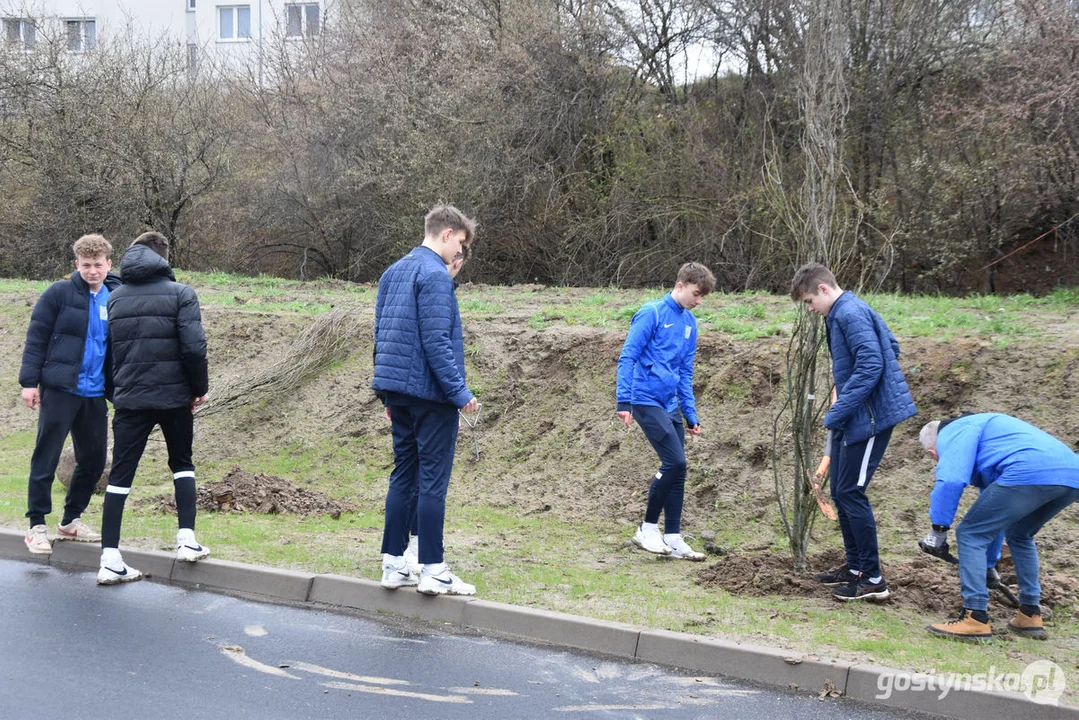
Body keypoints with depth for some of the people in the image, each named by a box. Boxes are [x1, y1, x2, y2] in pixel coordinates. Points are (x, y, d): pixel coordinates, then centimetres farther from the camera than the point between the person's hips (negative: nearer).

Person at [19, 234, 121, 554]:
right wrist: (29, 380, -10)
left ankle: (71, 521, 26)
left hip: (95, 394, 5)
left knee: (94, 459, 10)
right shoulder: (59, 294, -6)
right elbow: (36, 338, -5)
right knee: (46, 457, -1)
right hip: (60, 389, -5)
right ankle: (37, 525, 8)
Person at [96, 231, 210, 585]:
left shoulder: (115, 298, 8)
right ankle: (187, 540, 10)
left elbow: (110, 348, 9)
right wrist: (200, 388, 0)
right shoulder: (179, 293, -5)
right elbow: (194, 347, -13)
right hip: (174, 396, -2)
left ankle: (110, 559, -3)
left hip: (130, 399, 2)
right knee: (182, 464, 18)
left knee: (121, 474, 3)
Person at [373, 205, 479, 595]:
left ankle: (394, 565, 14)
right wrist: (460, 392, -15)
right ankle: (433, 571, 1)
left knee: (403, 476, 12)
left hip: (396, 391, 8)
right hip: (430, 394, -8)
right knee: (432, 482, -3)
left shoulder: (392, 273, 14)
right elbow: (436, 341, -19)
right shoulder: (435, 275, -13)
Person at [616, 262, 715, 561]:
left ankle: (672, 539, 15)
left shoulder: (689, 323, 13)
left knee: (677, 469, 7)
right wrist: (623, 402, -17)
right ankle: (648, 529, 1)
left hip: (671, 405, 8)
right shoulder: (652, 313, -9)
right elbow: (627, 358, -11)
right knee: (675, 462, -14)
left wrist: (691, 415, 17)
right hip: (647, 400, -8)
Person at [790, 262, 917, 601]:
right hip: (852, 418, 11)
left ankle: (873, 579, 1)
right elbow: (892, 347, 23)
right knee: (841, 491, 15)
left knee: (851, 493, -7)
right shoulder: (842, 314, 14)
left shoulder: (850, 313, -16)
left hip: (868, 417, -11)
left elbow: (871, 365, -25)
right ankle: (855, 566, 26)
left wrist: (837, 412, -20)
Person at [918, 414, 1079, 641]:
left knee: (970, 534, 4)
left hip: (1029, 475, -9)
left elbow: (951, 480, -8)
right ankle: (1030, 616, 30)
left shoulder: (952, 433, 13)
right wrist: (988, 562, 54)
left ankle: (975, 619, -1)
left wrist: (938, 528, 2)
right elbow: (995, 517, 47)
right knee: (1019, 535, 31)